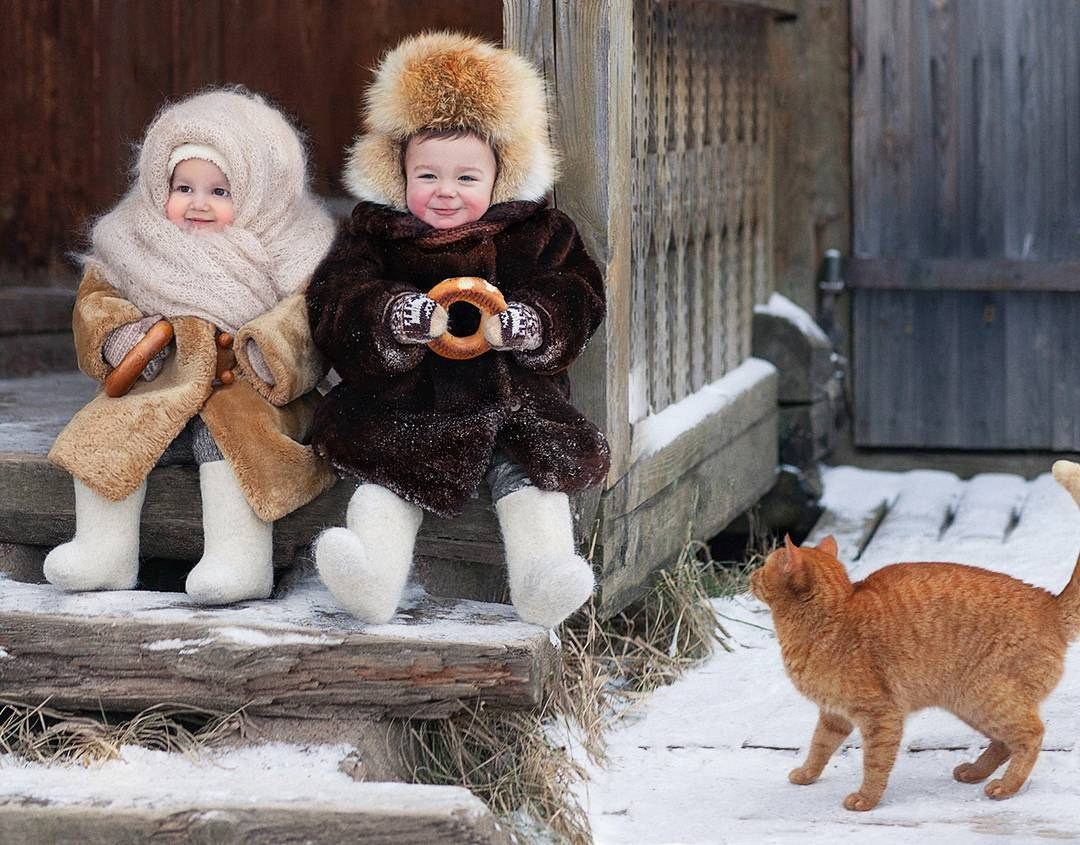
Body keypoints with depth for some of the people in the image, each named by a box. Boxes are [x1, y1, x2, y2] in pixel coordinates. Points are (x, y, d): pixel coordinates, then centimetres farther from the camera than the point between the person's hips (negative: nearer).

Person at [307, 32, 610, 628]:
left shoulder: (537, 232, 10)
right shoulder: (371, 232, 8)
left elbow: (575, 296, 1)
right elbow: (334, 306, -5)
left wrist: (518, 324, -20)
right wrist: (402, 316, -25)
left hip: (512, 399, 1)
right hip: (405, 401, 0)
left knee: (527, 467, -22)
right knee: (386, 471, -23)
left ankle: (543, 577, -35)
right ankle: (373, 576, -39)